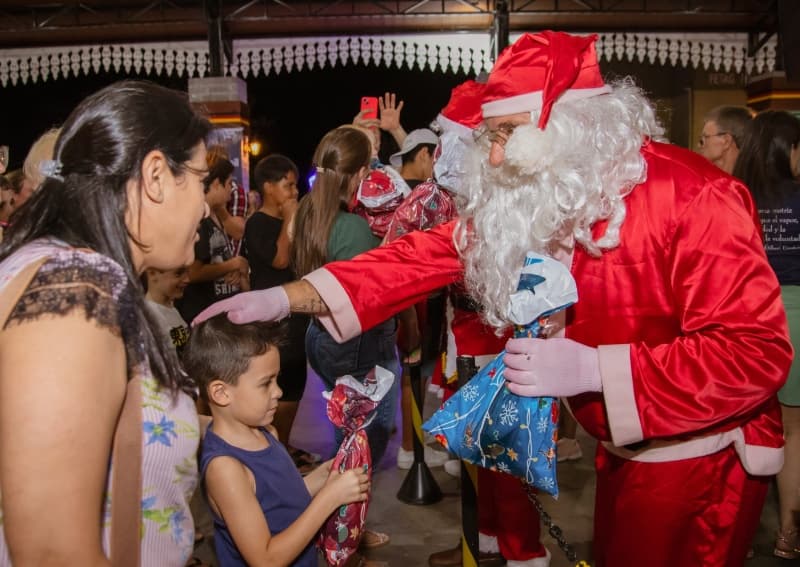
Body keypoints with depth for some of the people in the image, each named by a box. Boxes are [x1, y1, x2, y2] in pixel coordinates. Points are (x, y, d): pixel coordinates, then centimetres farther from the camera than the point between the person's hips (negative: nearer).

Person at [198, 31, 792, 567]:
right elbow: (428, 253, -7)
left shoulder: (694, 198, -24)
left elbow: (758, 351, -27)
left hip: (701, 458, -5)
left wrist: (592, 369, -34)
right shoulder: (526, 197, -5)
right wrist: (284, 298, -15)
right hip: (623, 449, 6)